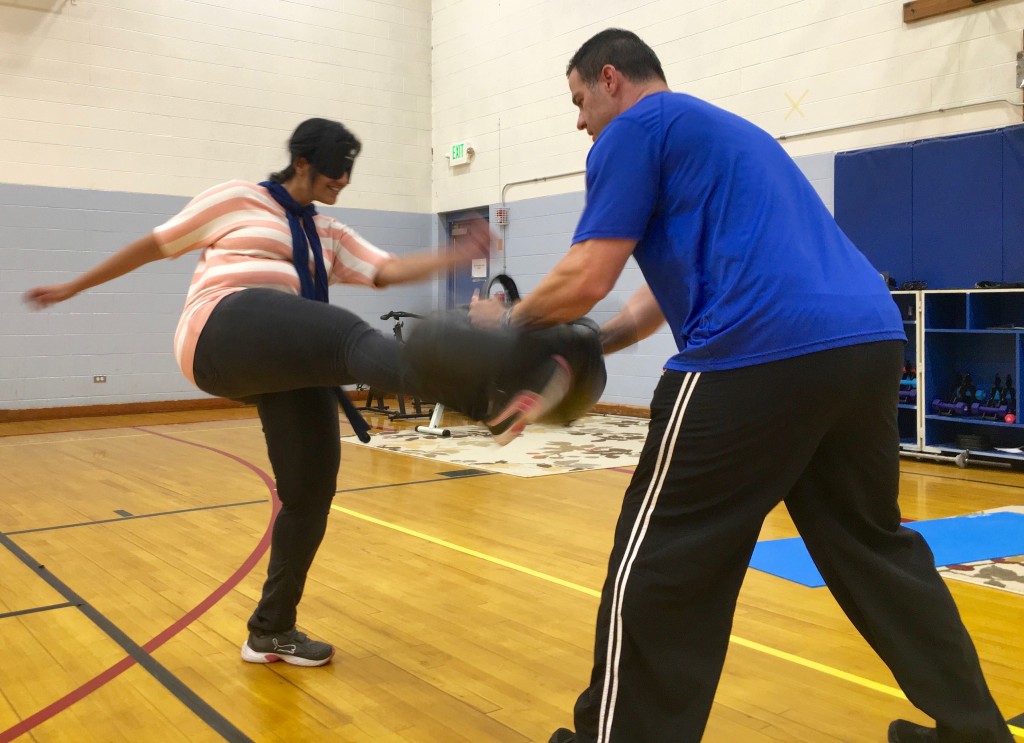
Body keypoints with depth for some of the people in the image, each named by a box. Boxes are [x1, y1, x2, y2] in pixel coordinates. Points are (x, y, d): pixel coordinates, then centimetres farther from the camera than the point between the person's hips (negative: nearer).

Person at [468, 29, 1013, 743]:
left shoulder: (636, 128, 5)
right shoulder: (721, 129, 32)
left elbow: (585, 281, -3)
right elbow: (674, 288, 31)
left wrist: (509, 324, 16)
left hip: (764, 355, -9)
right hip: (869, 340, 10)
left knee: (656, 576, 2)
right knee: (873, 548, 23)